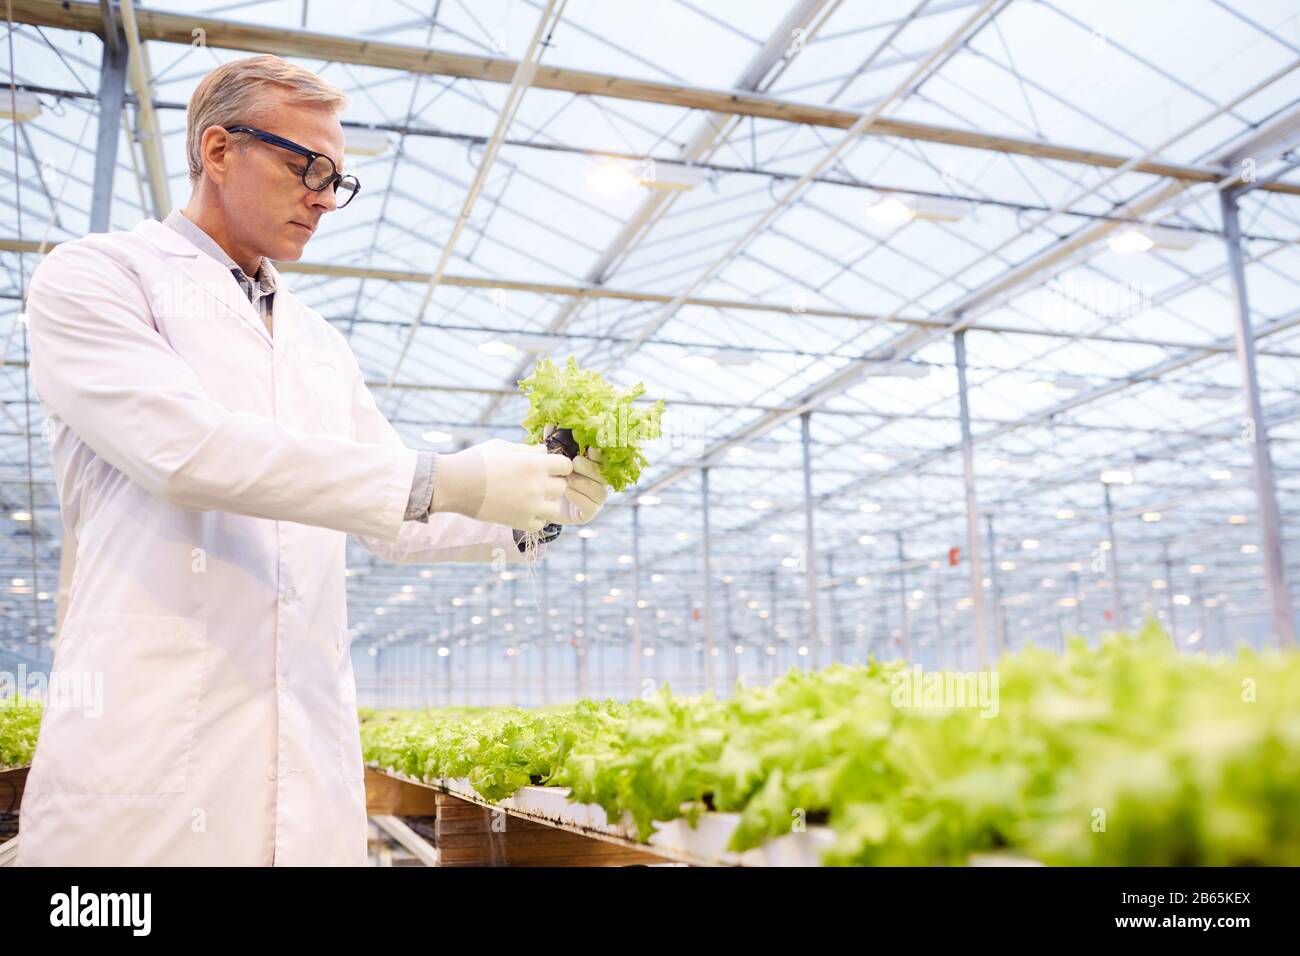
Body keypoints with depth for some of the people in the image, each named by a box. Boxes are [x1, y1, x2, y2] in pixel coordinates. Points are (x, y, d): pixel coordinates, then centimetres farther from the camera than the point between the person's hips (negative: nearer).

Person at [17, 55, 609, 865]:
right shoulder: (93, 277, 1)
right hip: (149, 735, -5)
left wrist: (529, 515, 1)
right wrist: (445, 480, -20)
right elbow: (186, 448, -16)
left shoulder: (321, 346, 19)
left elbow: (397, 519, 19)